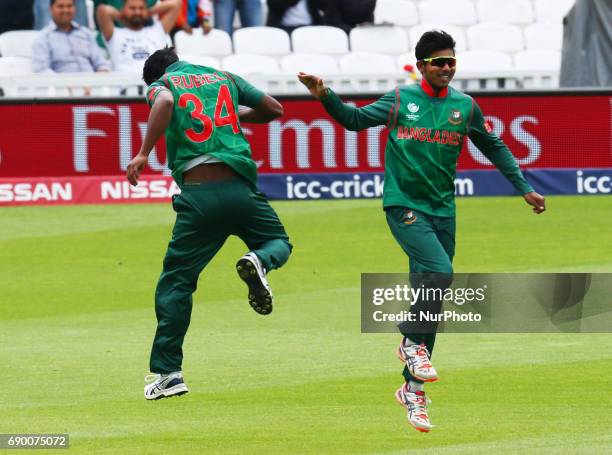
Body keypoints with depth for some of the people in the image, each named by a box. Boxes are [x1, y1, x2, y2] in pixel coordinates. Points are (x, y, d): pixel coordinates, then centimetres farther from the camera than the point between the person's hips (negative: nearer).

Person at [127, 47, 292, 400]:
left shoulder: (162, 84, 10)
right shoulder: (224, 78, 20)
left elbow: (164, 102, -16)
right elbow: (275, 109, 25)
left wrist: (144, 154, -19)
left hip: (198, 196, -2)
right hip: (240, 187, 2)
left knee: (176, 282, 8)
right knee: (279, 243, 24)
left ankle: (168, 371, 1)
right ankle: (260, 262, -13)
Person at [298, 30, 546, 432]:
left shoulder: (465, 107, 7)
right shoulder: (401, 100, 0)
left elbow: (494, 148, 18)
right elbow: (355, 119, 8)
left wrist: (524, 188, 16)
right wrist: (325, 96, -8)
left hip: (442, 211, 4)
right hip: (404, 204, -4)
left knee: (429, 287, 6)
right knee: (438, 271, -26)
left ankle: (413, 389, 14)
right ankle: (413, 343, -4)